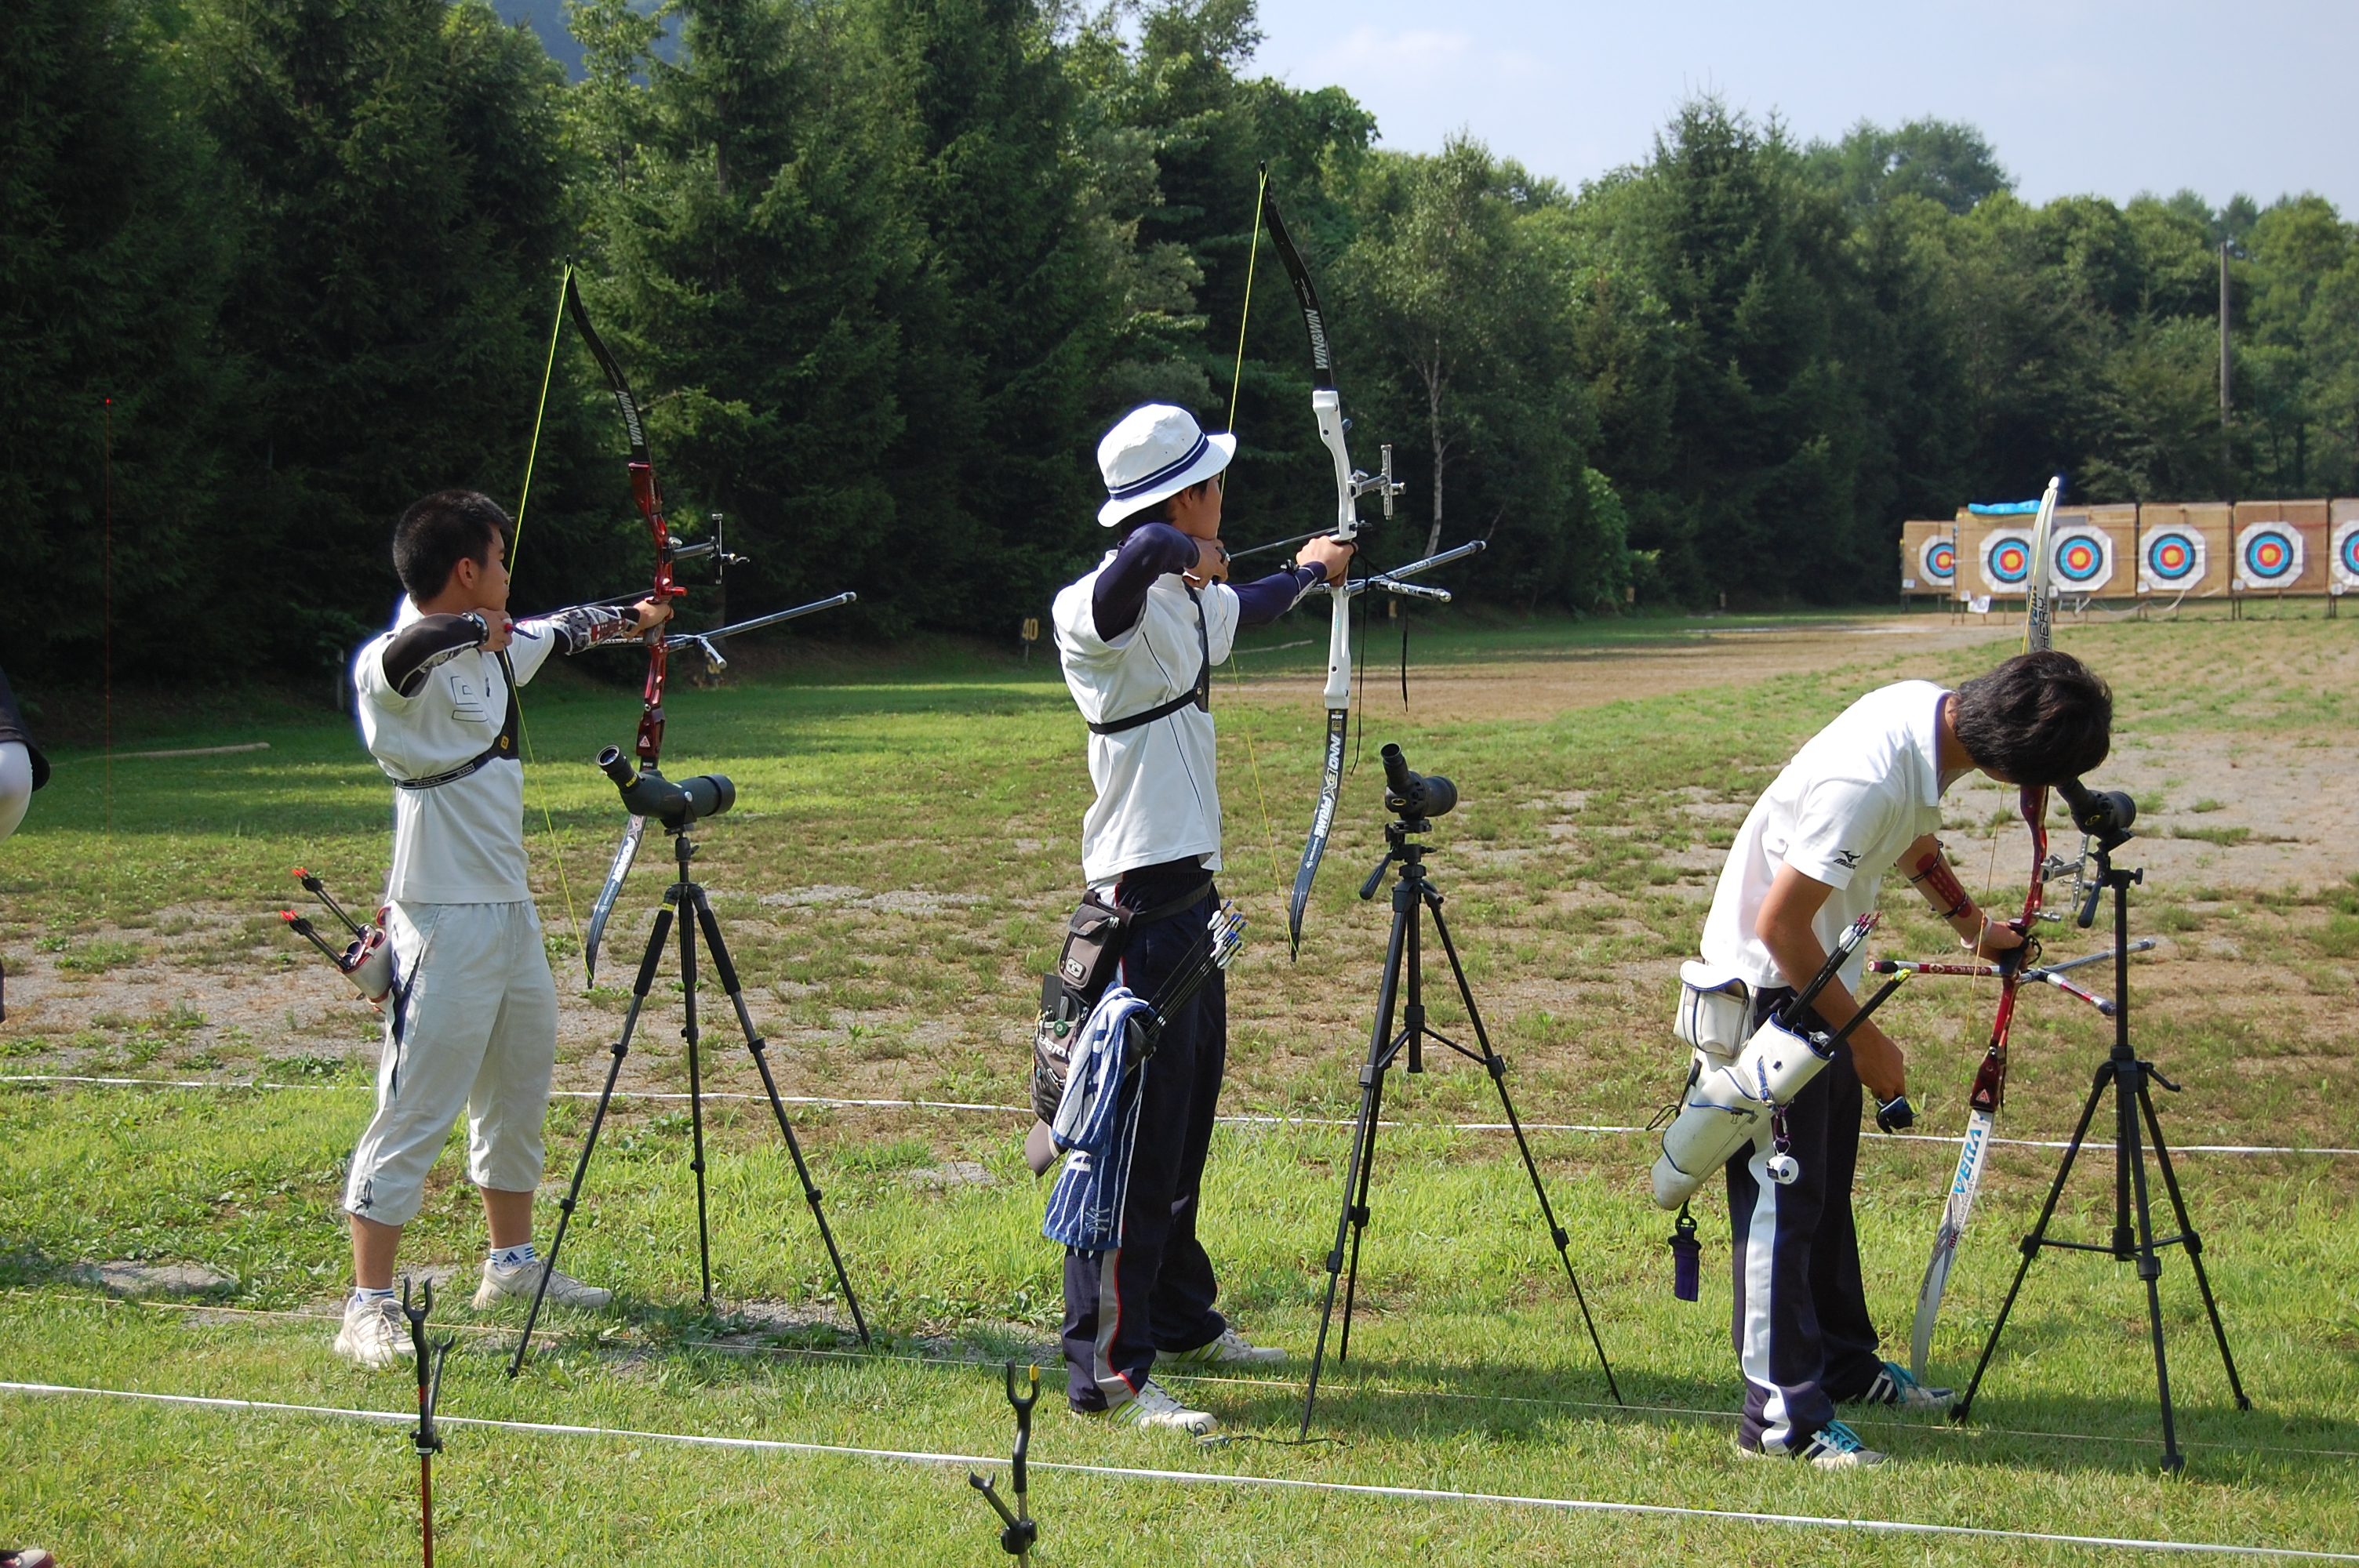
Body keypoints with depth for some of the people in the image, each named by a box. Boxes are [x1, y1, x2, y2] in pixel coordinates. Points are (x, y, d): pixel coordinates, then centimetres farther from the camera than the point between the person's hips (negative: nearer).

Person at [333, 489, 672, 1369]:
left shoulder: (493, 650, 10)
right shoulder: (400, 669, -18)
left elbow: (556, 634, 29)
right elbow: (404, 654, -42)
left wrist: (631, 621, 44)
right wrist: (473, 629, -24)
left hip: (509, 910, 10)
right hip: (444, 922, -10)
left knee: (518, 1091, 21)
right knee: (416, 1110, -8)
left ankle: (513, 1265, 36)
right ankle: (369, 1308, -5)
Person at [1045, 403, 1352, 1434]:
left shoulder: (1189, 603, 12)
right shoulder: (1098, 611, -18)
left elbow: (1245, 608, 37)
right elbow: (1140, 557, -42)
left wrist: (1310, 573, 54)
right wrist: (1186, 554, -21)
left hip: (1190, 895, 10)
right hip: (1138, 906, -10)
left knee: (1183, 1127, 19)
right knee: (1134, 1136, -9)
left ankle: (1183, 1322, 32)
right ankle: (1107, 1370, -6)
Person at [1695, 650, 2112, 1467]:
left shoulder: (1933, 713, -6)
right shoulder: (1868, 778, -34)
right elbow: (1780, 925, -28)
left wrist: (1973, 925, 27)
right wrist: (1863, 1038, -18)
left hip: (1821, 972, 9)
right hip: (1769, 980, -9)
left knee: (1827, 1183, 19)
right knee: (1782, 1194, -5)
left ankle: (1842, 1361, 32)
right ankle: (1782, 1412, -1)